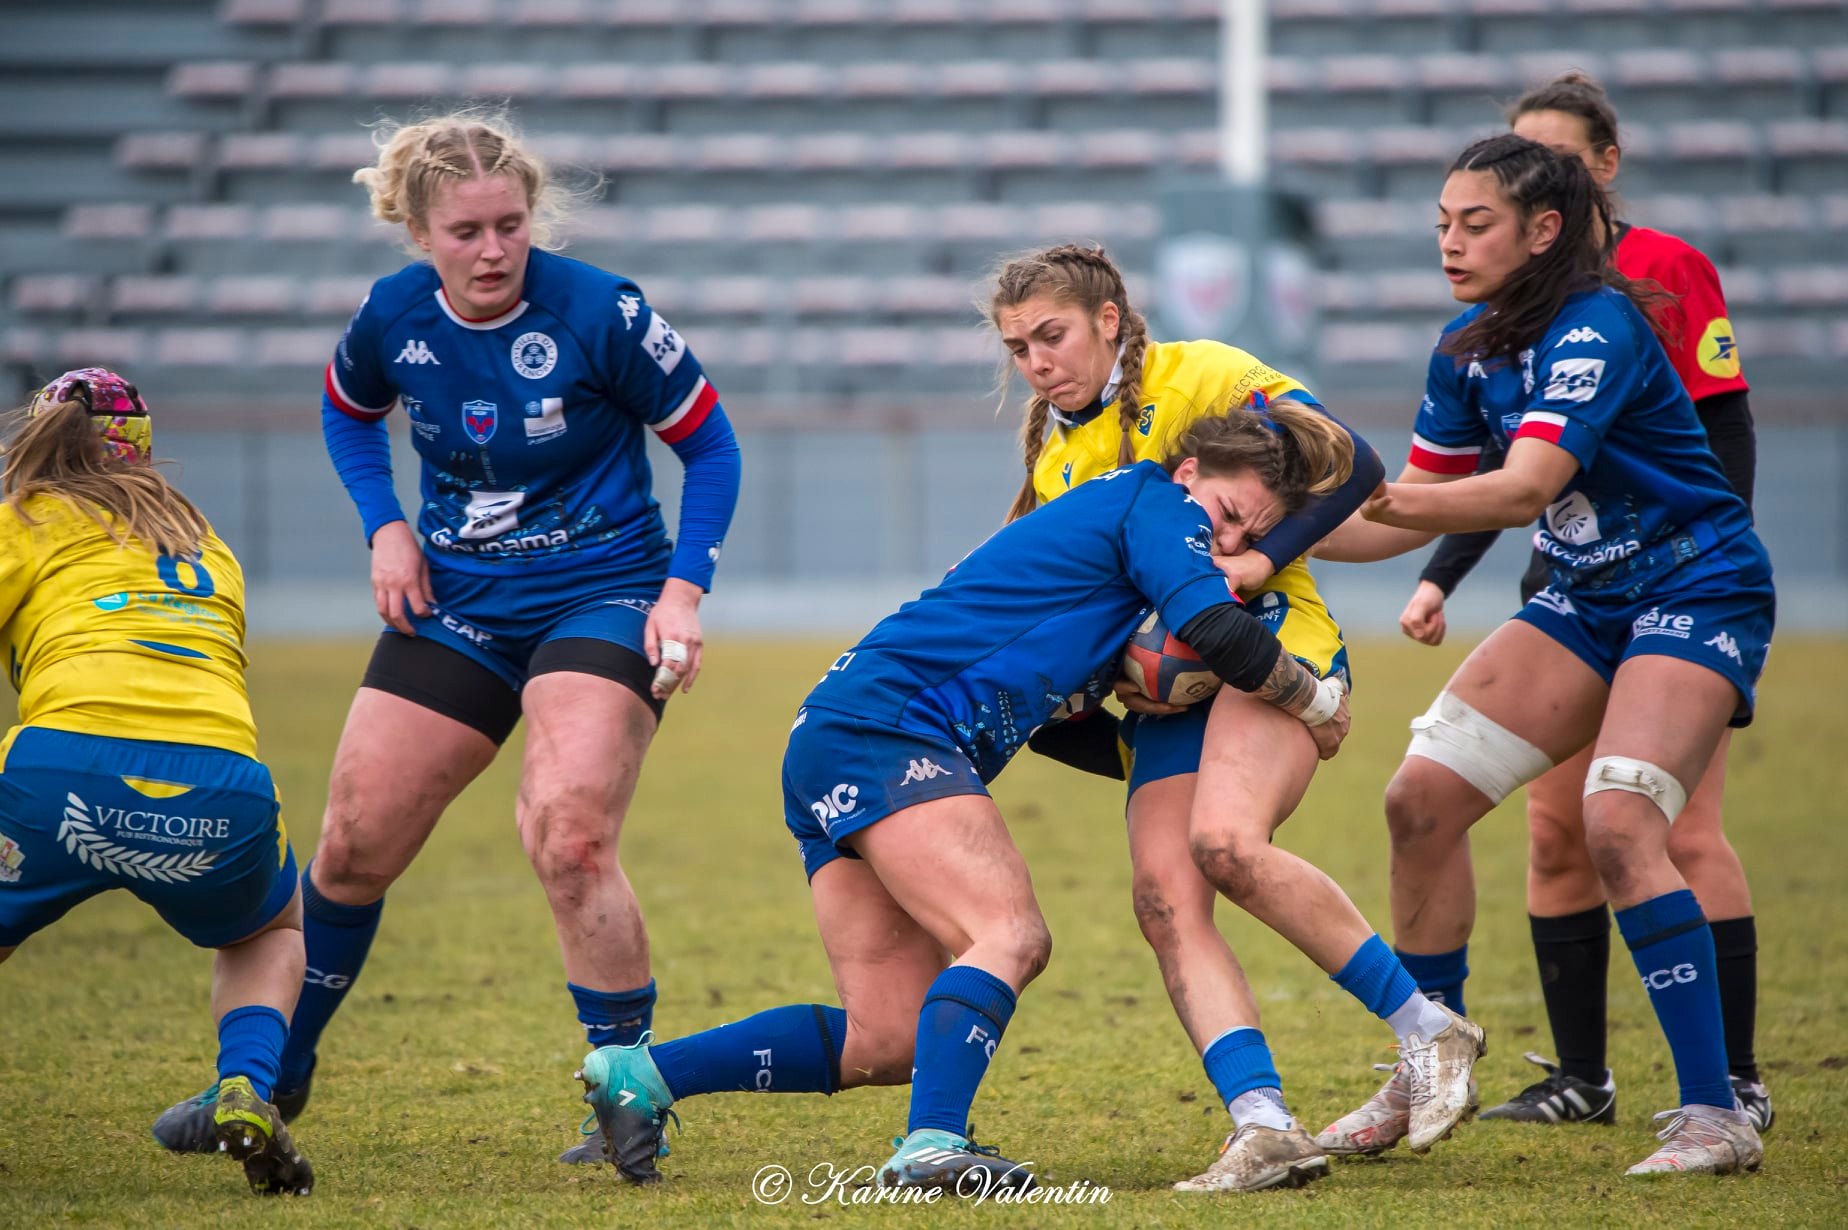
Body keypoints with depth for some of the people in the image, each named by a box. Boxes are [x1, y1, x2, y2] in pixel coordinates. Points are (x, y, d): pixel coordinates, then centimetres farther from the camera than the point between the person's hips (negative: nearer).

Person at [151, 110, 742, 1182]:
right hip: (456, 602, 4)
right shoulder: (394, 317, -7)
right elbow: (347, 412, 17)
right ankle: (273, 1073, 30)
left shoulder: (602, 313, -18)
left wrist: (685, 588, -14)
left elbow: (711, 445, -5)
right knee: (355, 846, 7)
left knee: (569, 841, -25)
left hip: (600, 602, -4)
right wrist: (385, 528, 2)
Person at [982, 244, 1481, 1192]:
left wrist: (1262, 558, -19)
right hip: (1161, 691, 7)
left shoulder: (1199, 377, -1)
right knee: (1163, 893, -17)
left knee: (1225, 841, -31)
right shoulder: (1054, 454, 20)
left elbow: (1352, 464, -9)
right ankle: (1264, 1126, -27)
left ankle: (1427, 1031, -20)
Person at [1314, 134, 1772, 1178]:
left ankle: (1715, 1116, -22)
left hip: (1698, 592, -8)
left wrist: (1369, 497, -46)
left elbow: (1526, 488, -35)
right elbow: (1420, 509, 11)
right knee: (1424, 797, -1)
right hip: (1592, 600, 8)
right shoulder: (1469, 351, 3)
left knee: (1618, 823, -26)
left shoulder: (1597, 329, -22)